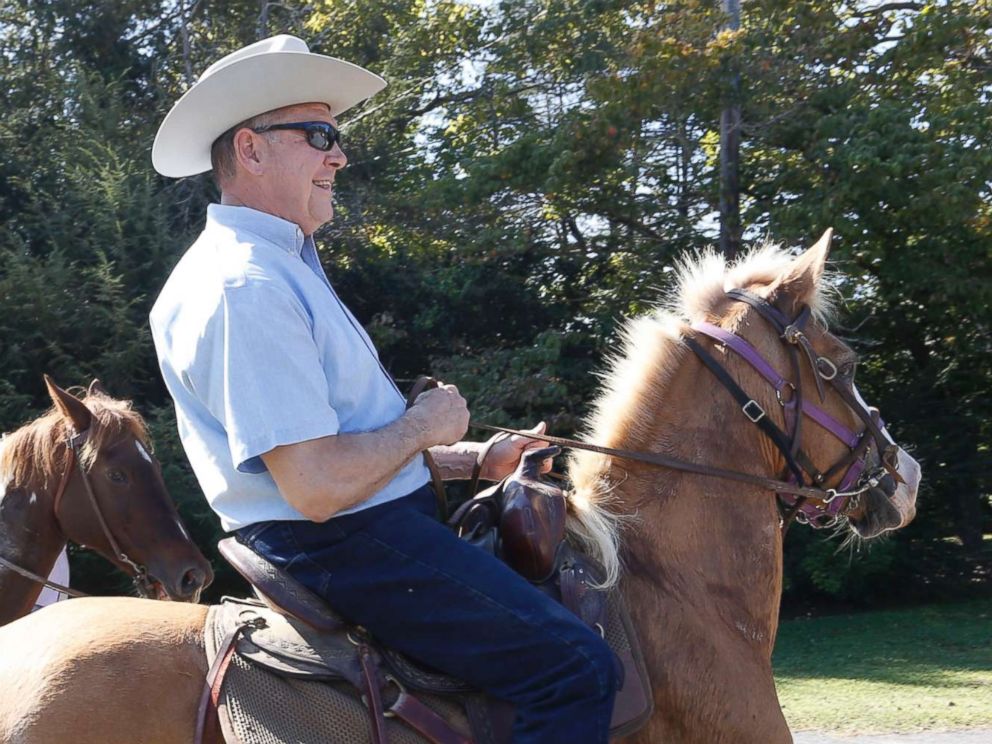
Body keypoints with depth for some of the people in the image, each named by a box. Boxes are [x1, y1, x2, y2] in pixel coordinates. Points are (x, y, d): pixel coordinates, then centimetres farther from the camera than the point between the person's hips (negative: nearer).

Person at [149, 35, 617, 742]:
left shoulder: (280, 265, 16)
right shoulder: (245, 286, -20)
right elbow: (317, 486, -26)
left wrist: (475, 460, 12)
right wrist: (425, 425, -10)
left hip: (363, 528, 11)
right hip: (340, 545, -11)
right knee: (576, 664, -18)